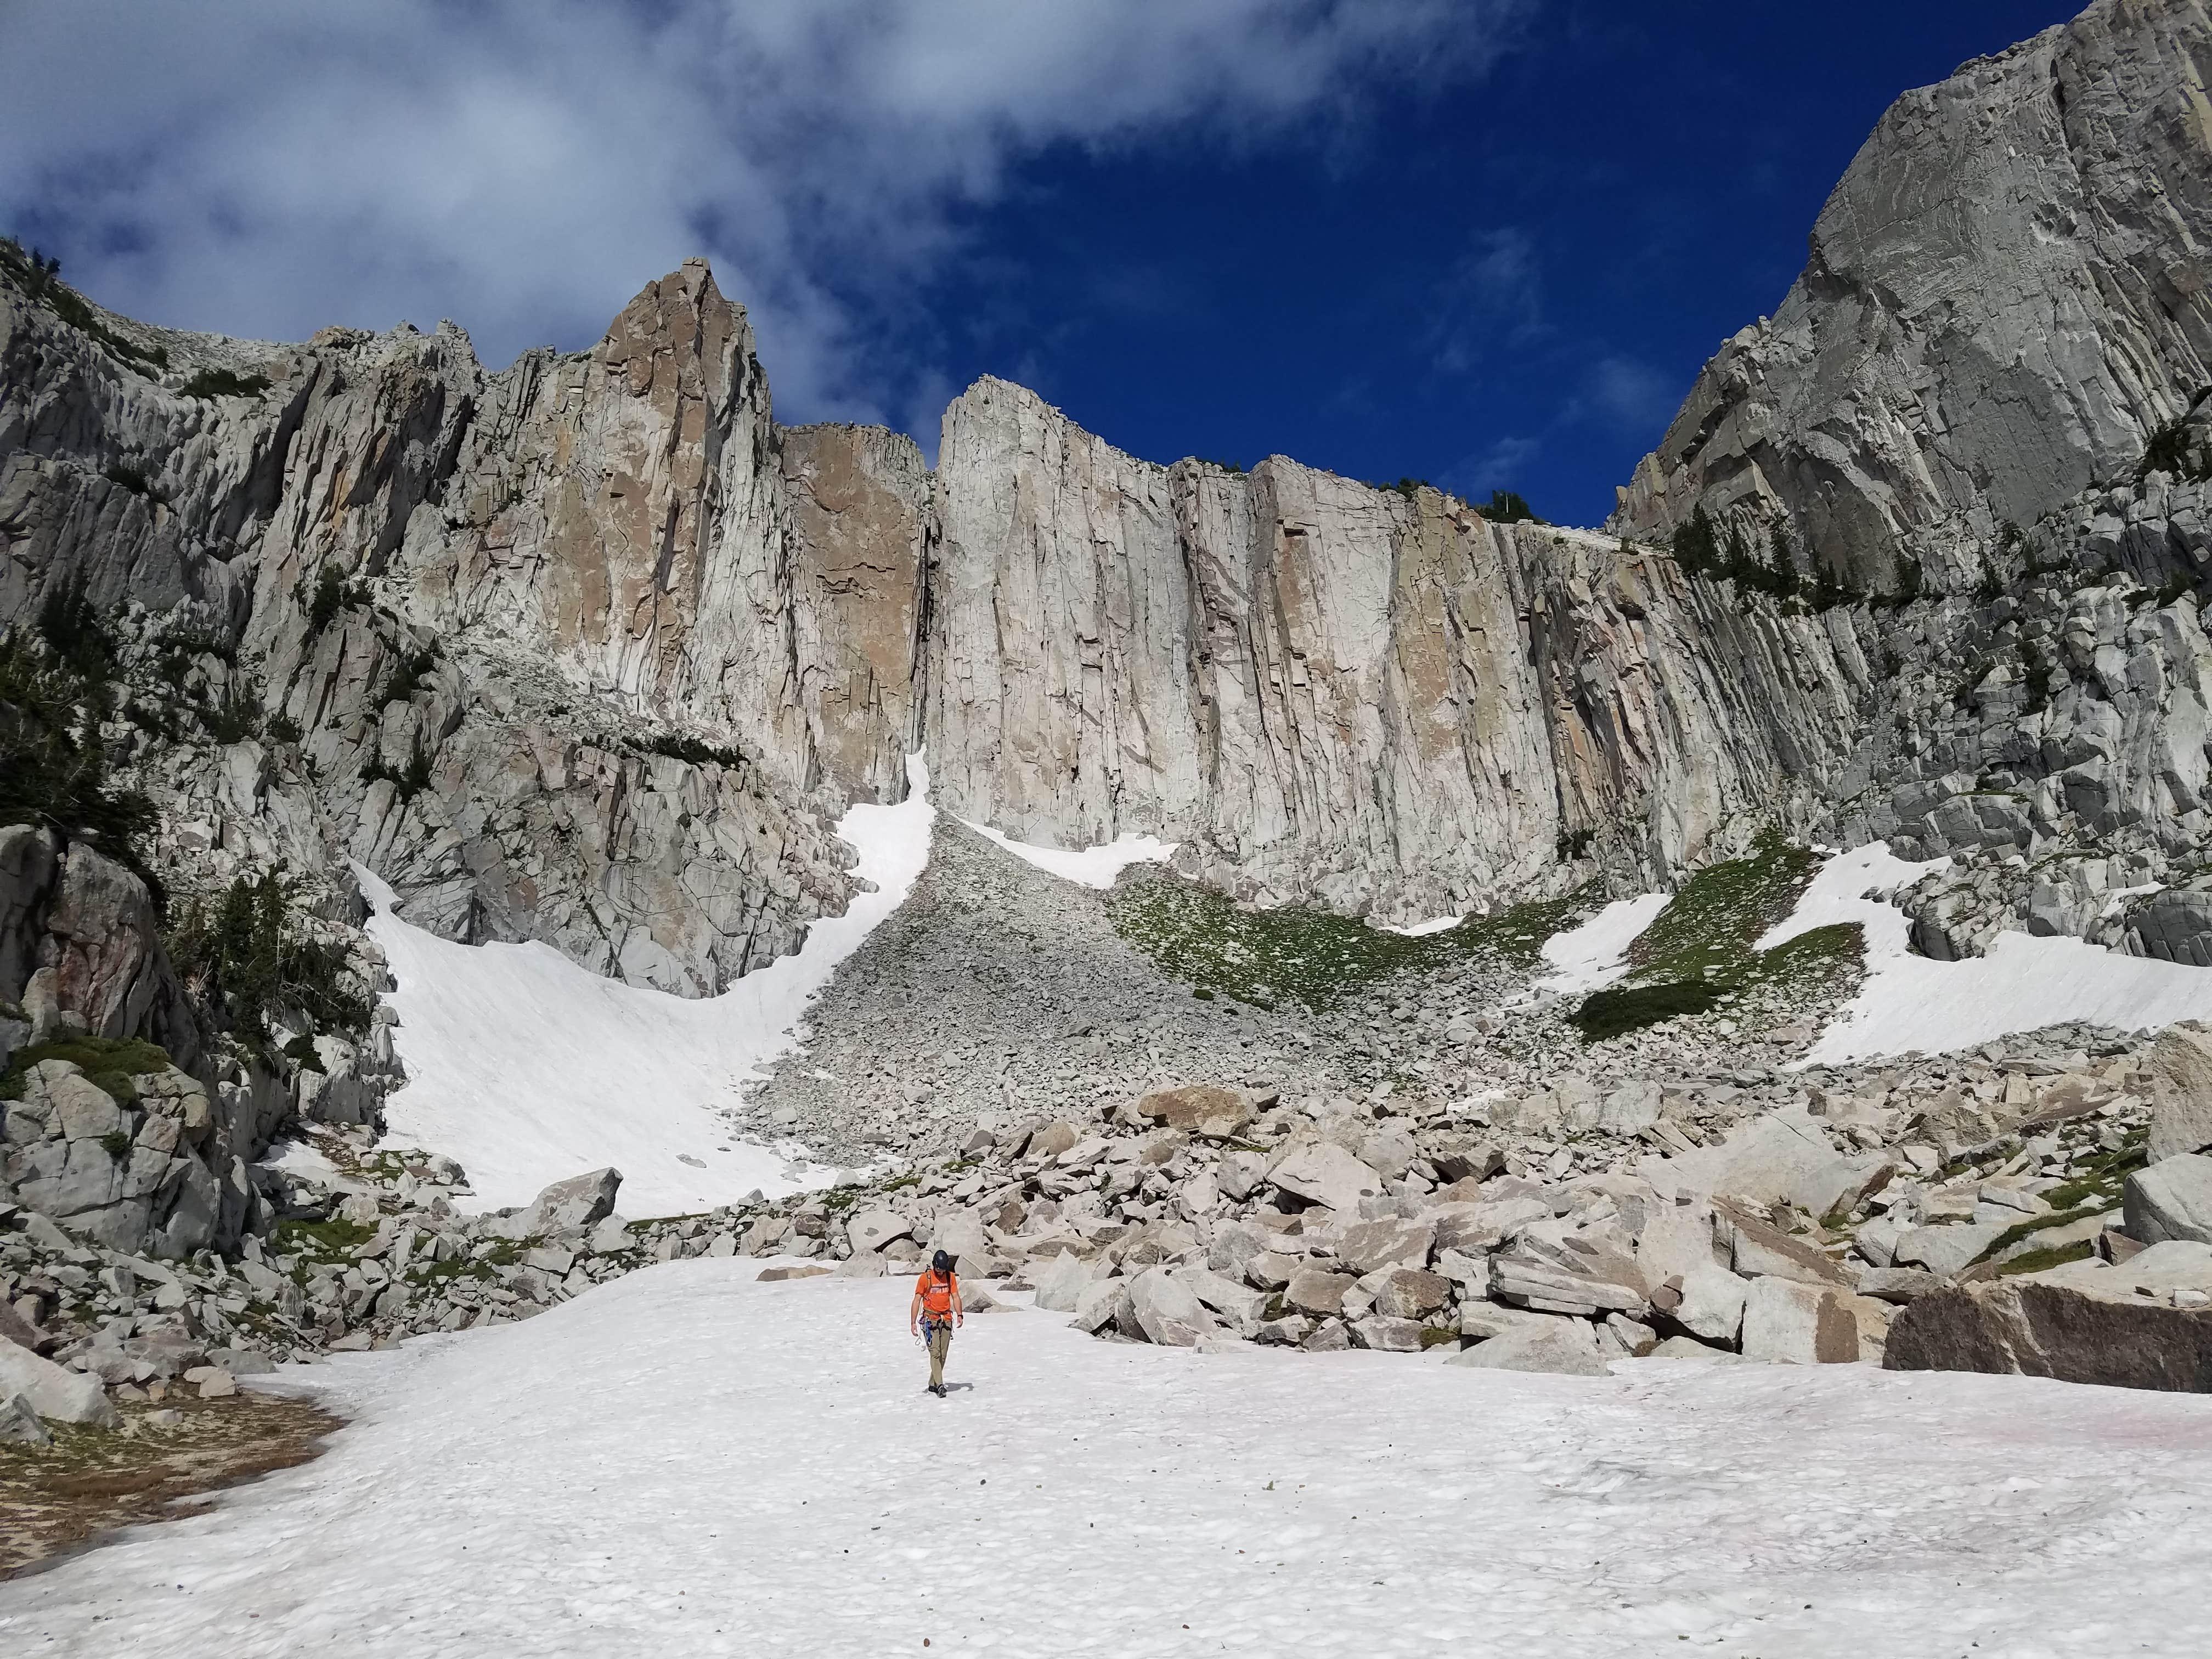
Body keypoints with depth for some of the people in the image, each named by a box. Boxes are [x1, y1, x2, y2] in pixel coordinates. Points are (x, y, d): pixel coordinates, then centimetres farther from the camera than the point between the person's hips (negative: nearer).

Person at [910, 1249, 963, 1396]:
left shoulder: (951, 1277, 6)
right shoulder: (925, 1278, -6)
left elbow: (955, 1297, 6)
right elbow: (917, 1300, -4)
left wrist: (959, 1315, -10)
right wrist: (913, 1323, -10)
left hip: (946, 1320, 4)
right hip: (930, 1321, -4)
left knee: (943, 1355, 6)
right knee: (935, 1353, -14)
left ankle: (933, 1384, 18)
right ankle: (939, 1385, -19)